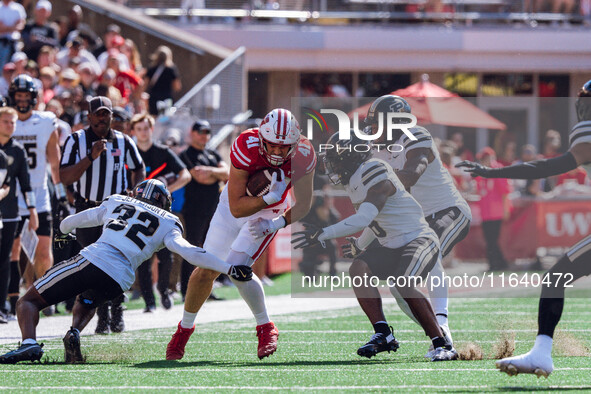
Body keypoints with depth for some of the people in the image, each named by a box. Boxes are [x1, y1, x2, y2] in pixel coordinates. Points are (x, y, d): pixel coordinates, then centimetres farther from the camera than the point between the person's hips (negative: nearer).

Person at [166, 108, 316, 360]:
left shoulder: (302, 156, -28)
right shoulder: (247, 147, -34)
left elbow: (303, 204, -13)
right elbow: (236, 208, -31)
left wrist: (278, 223, -28)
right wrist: (270, 197, -44)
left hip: (269, 213, -1)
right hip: (236, 205, 1)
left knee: (237, 269, -22)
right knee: (206, 271, 5)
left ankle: (266, 328, -3)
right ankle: (185, 327, 29)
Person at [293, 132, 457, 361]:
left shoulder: (377, 178, -21)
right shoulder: (355, 182, 8)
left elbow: (363, 220, -33)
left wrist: (322, 235, -33)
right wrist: (359, 247, 39)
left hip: (419, 240, -9)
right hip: (392, 247, 9)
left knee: (403, 284, -31)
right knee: (358, 269, -13)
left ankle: (442, 345, -23)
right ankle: (383, 335, -15)